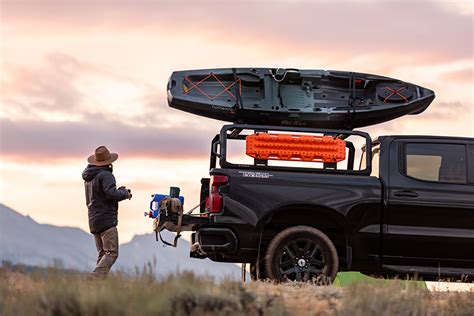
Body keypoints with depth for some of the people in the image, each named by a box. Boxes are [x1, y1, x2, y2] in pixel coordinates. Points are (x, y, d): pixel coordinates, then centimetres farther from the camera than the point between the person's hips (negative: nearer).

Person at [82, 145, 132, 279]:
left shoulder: (88, 177, 16)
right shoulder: (105, 175, -13)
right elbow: (111, 194, -24)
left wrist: (119, 191, 14)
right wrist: (125, 193, -5)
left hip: (93, 220, 9)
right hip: (106, 219, -9)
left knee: (102, 254, 13)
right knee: (111, 253, -10)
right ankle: (95, 278, -24)